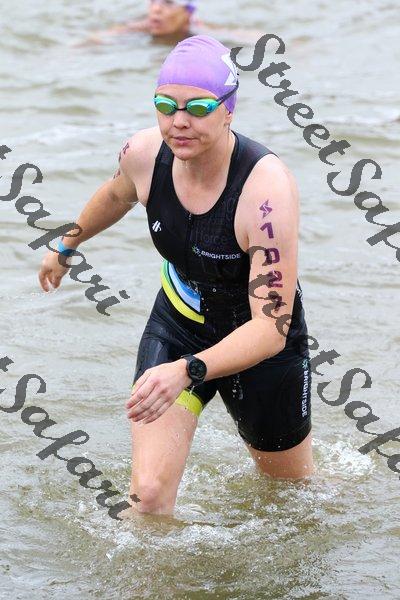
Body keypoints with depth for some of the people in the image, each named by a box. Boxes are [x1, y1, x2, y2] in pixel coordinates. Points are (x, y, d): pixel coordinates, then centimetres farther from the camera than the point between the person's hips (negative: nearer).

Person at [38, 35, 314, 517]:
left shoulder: (266, 188, -35)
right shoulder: (145, 153, -19)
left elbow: (270, 328, -37)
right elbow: (116, 196, 10)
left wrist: (187, 371, -51)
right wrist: (66, 246, 26)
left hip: (260, 346, -3)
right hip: (175, 327, 3)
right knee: (148, 496, -14)